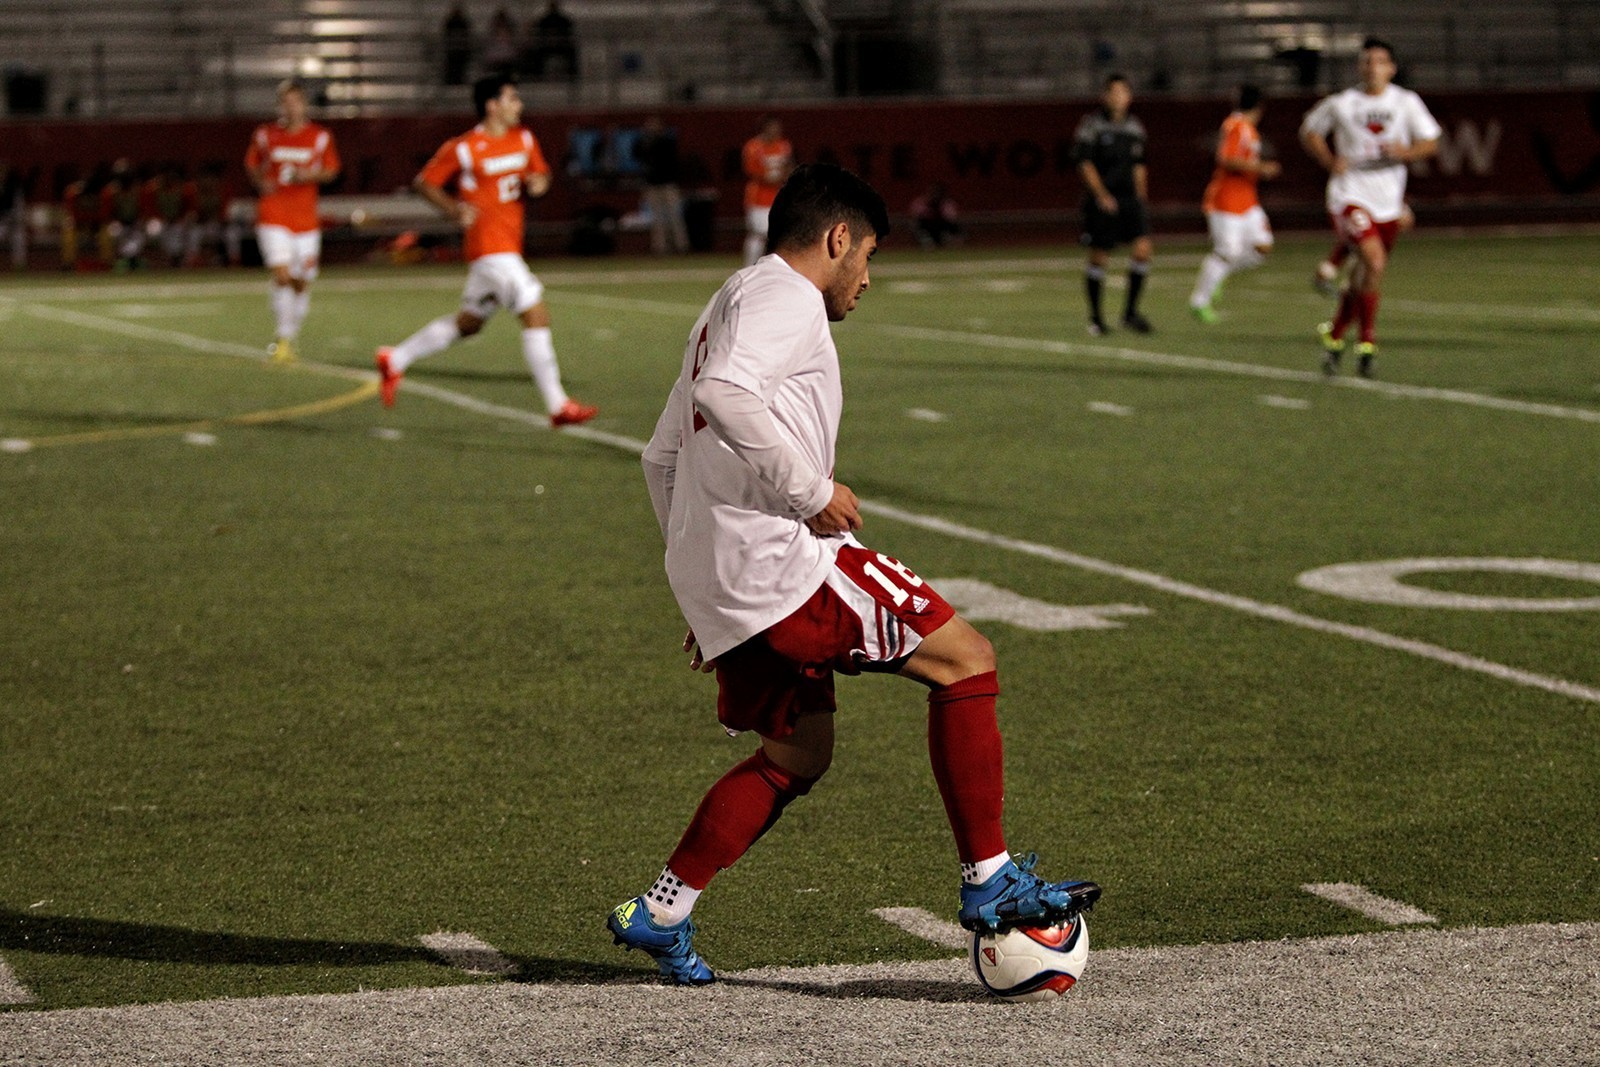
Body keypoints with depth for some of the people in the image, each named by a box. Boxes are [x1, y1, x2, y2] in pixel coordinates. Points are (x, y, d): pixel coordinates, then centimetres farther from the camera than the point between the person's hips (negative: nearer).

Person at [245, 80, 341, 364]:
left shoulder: (320, 137, 3)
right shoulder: (265, 135, 4)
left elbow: (331, 170, 9)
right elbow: (251, 164, 15)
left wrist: (310, 175, -11)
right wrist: (261, 181, -5)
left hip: (306, 218, 2)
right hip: (272, 216, -2)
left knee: (302, 283, 5)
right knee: (282, 275, -18)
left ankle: (291, 339, 22)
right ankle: (283, 339, -12)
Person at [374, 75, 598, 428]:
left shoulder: (524, 138, 9)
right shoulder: (463, 148, -10)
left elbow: (541, 172, 23)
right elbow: (424, 182, -1)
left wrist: (538, 183, -2)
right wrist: (455, 209, -17)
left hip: (509, 245, 9)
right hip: (490, 246, -9)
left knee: (469, 322, 19)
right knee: (536, 315, -14)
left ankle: (395, 360, 32)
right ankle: (558, 406, -12)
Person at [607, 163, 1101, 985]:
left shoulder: (730, 304, 26)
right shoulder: (787, 296, -5)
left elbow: (662, 457, 29)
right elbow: (723, 392, -26)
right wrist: (811, 490, -21)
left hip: (716, 578, 10)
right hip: (780, 557, -10)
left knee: (797, 755, 19)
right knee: (963, 657, -4)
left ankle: (658, 915, 17)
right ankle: (989, 882, -3)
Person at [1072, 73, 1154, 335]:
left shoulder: (1135, 127, 11)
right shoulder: (1092, 125, -6)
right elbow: (1085, 163, -10)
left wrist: (1141, 198, 17)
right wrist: (1102, 195, -17)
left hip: (1130, 198, 4)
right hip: (1102, 201, -4)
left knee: (1143, 248, -11)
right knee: (1099, 257, 1)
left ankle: (1131, 311, 2)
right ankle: (1095, 316, 16)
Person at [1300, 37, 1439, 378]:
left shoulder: (1406, 102, 3)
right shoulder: (1341, 104, 0)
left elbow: (1431, 142, 3)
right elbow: (1309, 131, 14)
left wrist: (1406, 152, -18)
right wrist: (1330, 162, -2)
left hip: (1388, 203, 3)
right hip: (1349, 198, -3)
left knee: (1363, 278, 12)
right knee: (1374, 262, -25)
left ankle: (1334, 335, 35)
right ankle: (1368, 340, -14)